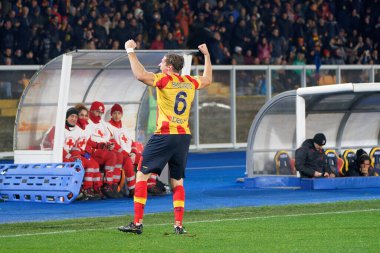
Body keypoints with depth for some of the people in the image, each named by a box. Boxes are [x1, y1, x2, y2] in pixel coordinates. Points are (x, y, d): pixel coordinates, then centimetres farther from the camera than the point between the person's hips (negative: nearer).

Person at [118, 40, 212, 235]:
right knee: (177, 181, 13)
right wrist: (206, 55, 43)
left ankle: (137, 223, -8)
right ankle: (178, 225, 6)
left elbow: (140, 75, -23)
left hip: (164, 136, -6)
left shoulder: (165, 80, -9)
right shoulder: (190, 82, 10)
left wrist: (130, 51, -13)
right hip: (184, 136, 6)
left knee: (142, 175, -1)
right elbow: (207, 79, 32)